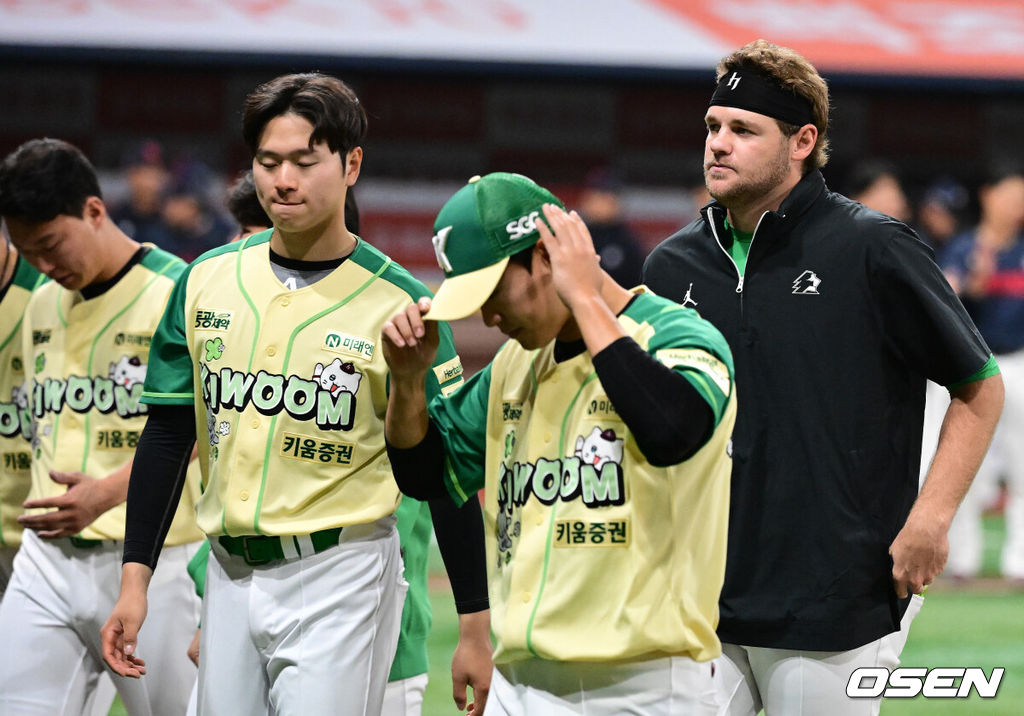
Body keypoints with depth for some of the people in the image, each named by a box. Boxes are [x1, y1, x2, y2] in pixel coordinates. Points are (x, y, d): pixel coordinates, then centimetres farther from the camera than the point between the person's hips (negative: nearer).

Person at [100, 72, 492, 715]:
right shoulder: (208, 281, 6)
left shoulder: (397, 303, -7)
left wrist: (476, 632, -7)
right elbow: (167, 436, 12)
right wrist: (135, 580, 7)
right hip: (229, 573, 5)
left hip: (341, 575, -5)